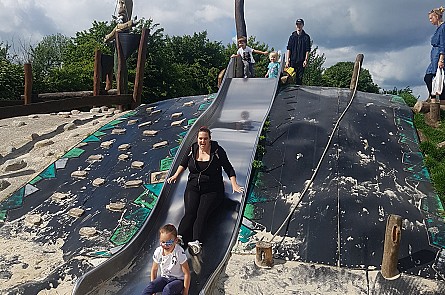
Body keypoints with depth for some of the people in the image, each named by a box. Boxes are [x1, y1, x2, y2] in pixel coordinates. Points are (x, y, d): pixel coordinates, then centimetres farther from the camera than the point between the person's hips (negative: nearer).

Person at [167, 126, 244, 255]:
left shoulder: (217, 151, -3)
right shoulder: (193, 149, 7)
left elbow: (228, 168, 1)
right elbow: (184, 162, 26)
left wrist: (234, 184, -8)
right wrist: (176, 175, 22)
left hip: (212, 190, -3)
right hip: (193, 187, 3)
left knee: (202, 213, -25)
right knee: (190, 212, -21)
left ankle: (195, 242, -42)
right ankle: (179, 238, -37)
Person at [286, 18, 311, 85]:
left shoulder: (306, 37, 7)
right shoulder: (292, 36, 11)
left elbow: (308, 50, 2)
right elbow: (288, 49, 7)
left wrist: (306, 60, -11)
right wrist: (287, 60, -2)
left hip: (301, 62, -1)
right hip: (292, 61, 1)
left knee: (299, 78, -1)